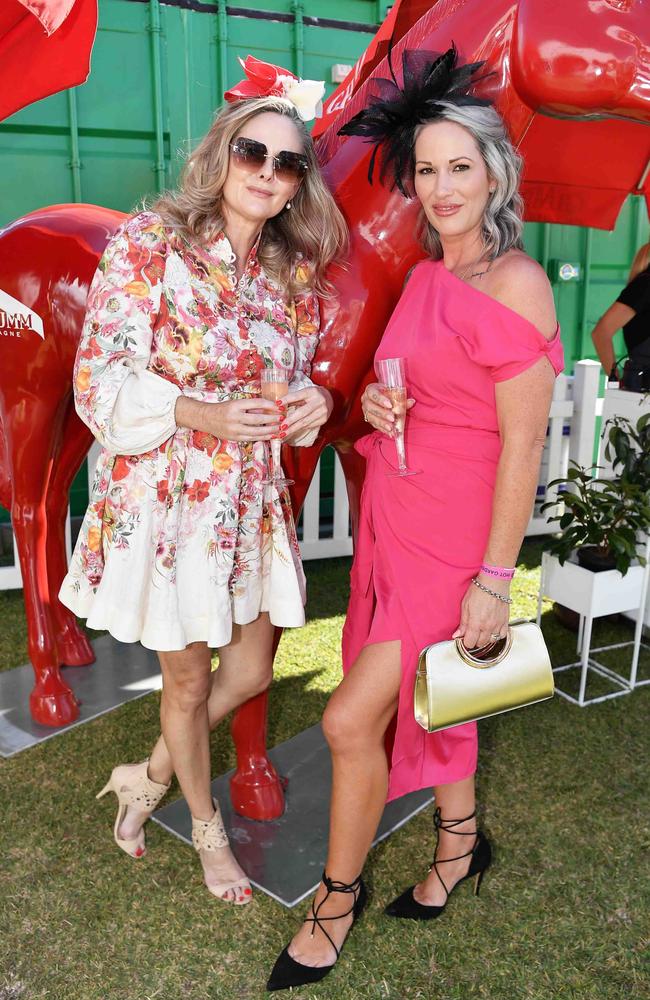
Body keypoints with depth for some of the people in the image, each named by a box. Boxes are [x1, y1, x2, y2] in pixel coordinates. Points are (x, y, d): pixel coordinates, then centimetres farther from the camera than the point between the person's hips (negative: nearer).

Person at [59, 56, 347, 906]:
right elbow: (100, 382, -13)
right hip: (167, 492, -5)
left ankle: (148, 776, 43)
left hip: (254, 495, 5)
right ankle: (207, 828, 40)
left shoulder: (297, 271, 4)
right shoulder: (149, 244, -11)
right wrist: (204, 414, -26)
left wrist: (313, 402, -9)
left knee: (250, 671, 14)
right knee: (187, 678, 12)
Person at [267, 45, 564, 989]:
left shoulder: (514, 285, -14)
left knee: (351, 718, -4)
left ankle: (337, 898, 21)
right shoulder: (429, 275, 10)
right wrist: (377, 402, 3)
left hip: (455, 536, -8)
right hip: (396, 514, 8)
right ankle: (459, 844, 43)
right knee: (421, 695, 19)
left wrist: (494, 578, -17)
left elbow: (522, 443, -17)